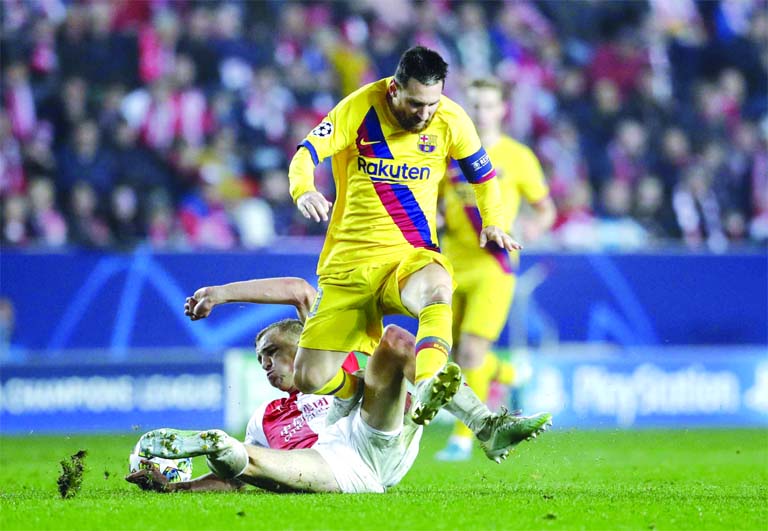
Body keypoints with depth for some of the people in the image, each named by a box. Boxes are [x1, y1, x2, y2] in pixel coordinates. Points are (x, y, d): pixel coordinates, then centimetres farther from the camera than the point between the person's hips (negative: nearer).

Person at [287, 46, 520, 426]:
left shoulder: (451, 121, 0)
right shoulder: (359, 109, -5)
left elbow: (483, 175, 16)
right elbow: (306, 154, -12)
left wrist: (492, 223, 0)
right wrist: (304, 191, -34)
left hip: (411, 255, 0)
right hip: (349, 262, 0)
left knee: (436, 289, -40)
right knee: (310, 379, -6)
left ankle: (427, 387, -57)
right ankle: (355, 391, 27)